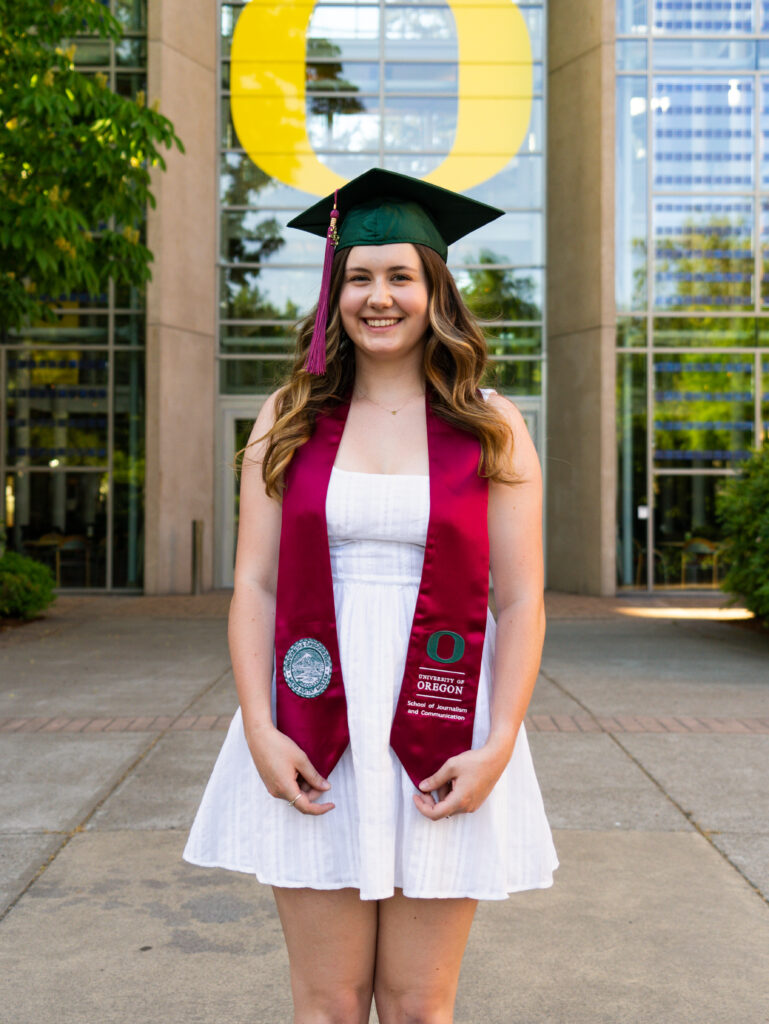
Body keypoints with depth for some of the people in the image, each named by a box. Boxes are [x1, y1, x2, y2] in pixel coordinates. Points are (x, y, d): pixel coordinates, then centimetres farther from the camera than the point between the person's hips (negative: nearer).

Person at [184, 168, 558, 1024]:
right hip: (313, 738, 1)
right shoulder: (289, 419, 5)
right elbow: (254, 584, 2)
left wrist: (498, 745, -11)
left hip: (441, 746, 0)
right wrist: (260, 730, -9)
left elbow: (521, 600, -1)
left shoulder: (492, 429, 2)